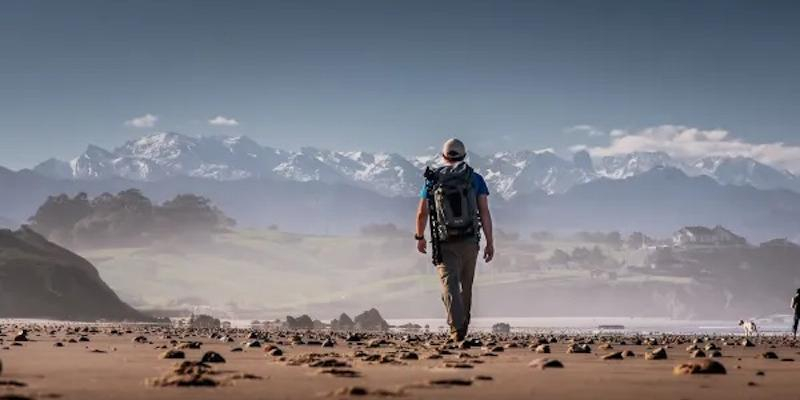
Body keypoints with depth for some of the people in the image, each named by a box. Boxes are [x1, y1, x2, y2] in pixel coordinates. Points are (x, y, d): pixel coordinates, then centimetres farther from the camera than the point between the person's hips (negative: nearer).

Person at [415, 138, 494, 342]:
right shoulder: (475, 179, 4)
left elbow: (422, 213, 6)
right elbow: (485, 212, -3)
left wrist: (419, 237, 21)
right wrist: (490, 242, -1)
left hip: (444, 243, -1)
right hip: (469, 241, 1)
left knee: (450, 285, -9)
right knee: (466, 286, 17)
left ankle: (457, 327, -27)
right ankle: (462, 327, 29)